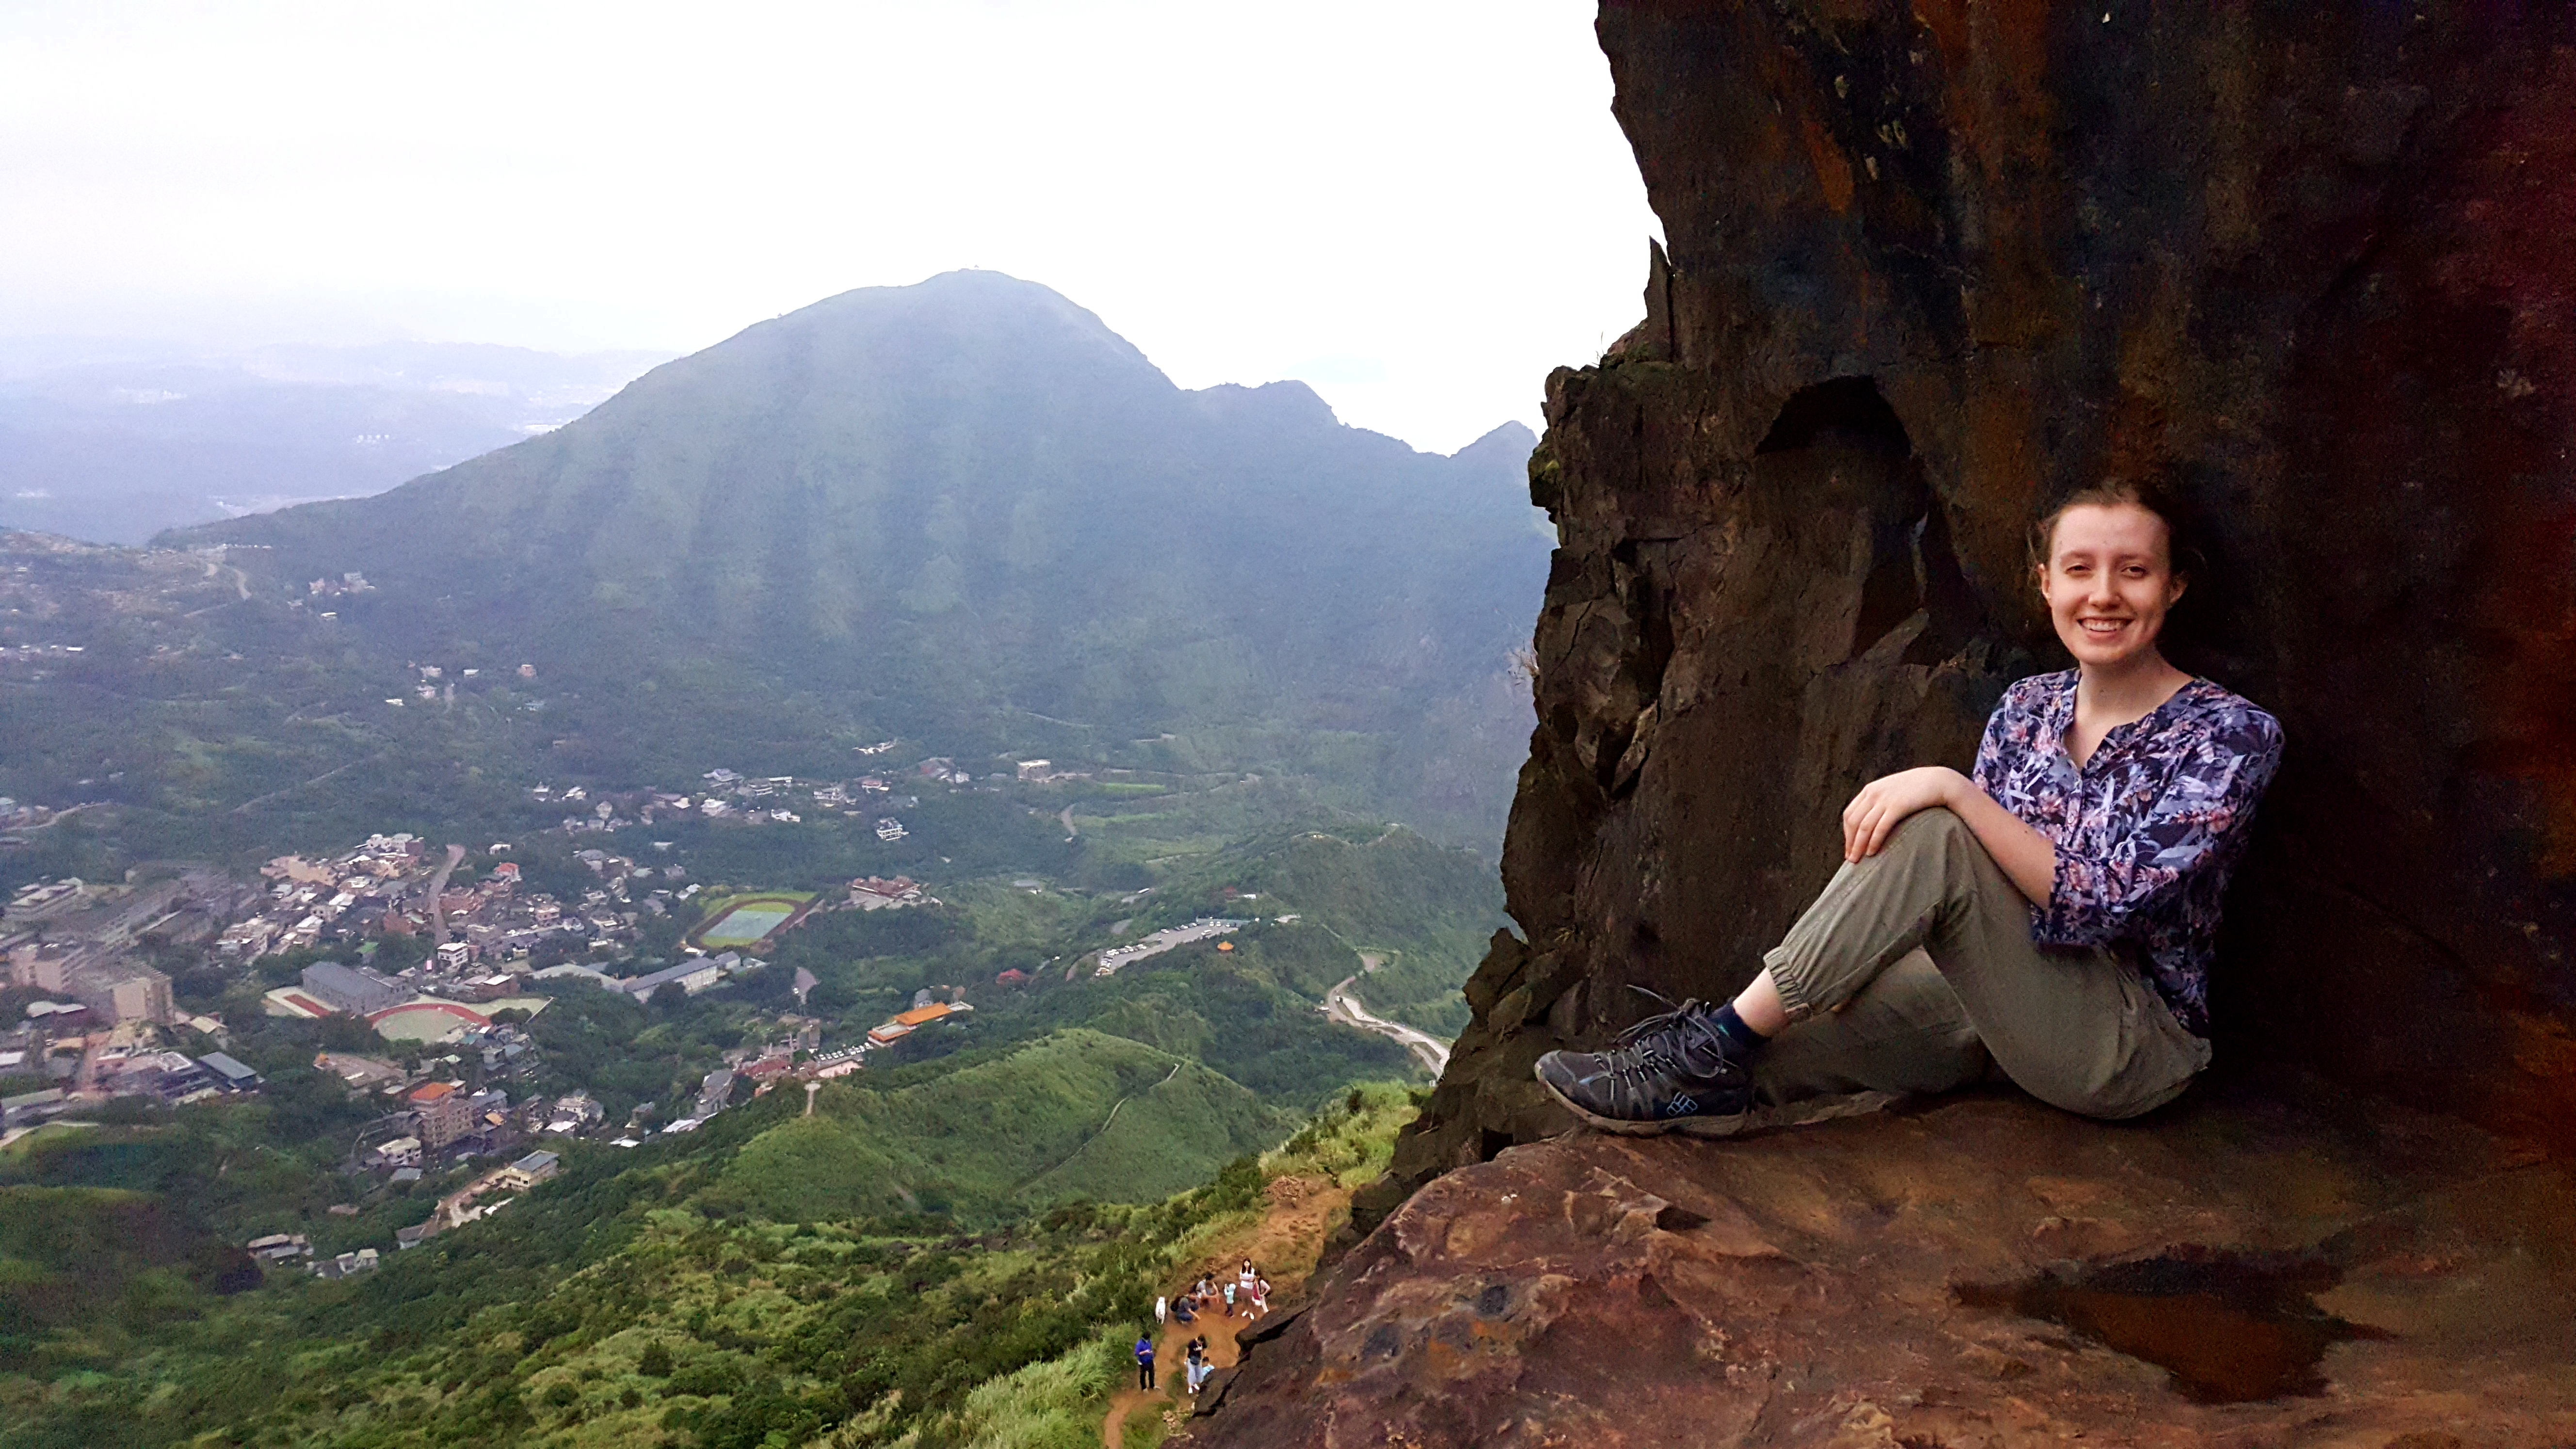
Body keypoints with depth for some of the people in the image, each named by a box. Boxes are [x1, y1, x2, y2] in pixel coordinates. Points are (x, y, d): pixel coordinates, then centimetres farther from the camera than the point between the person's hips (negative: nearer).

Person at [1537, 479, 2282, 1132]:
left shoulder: (2230, 735, -11)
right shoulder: (2027, 708, 6)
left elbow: (2105, 902, -23)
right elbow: (1990, 862, 7)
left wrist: (1954, 789, -32)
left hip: (2137, 1047, -6)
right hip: (2007, 1013, 6)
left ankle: (1722, 1041, -26)